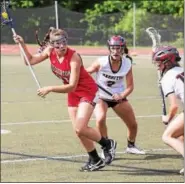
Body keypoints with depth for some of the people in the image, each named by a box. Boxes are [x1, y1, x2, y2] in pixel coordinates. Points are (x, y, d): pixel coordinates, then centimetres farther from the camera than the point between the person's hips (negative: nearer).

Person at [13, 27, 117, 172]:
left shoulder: (74, 57, -30)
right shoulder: (49, 51, -11)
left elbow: (72, 86, -32)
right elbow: (31, 60, 3)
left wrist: (50, 89, -34)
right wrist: (23, 44, -9)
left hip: (87, 91, -7)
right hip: (73, 93, 7)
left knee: (80, 129, -17)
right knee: (78, 130, 4)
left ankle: (108, 144, 6)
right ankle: (96, 161, 19)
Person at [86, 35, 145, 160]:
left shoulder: (127, 64, -14)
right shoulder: (101, 62, -23)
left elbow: (130, 86, -9)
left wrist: (122, 95, -26)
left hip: (118, 97, 3)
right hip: (101, 97, -3)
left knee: (133, 125, 7)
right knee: (100, 119, -31)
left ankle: (131, 146, 39)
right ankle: (106, 149, -12)